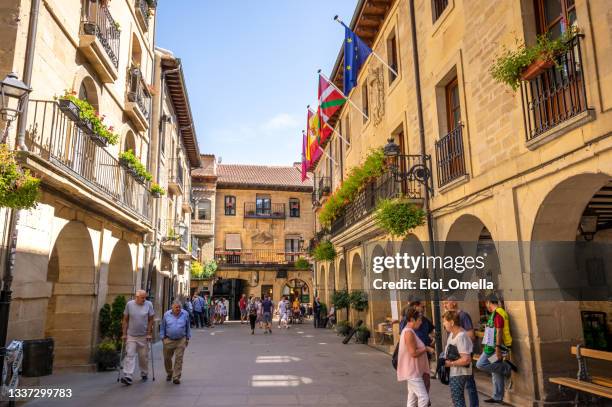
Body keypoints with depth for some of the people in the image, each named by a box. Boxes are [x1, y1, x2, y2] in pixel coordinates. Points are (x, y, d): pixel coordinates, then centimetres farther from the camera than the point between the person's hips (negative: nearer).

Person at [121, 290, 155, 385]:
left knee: (144, 356, 9)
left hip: (144, 336, 0)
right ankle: (127, 377, -6)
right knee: (129, 355, -6)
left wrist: (149, 333, -4)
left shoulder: (149, 304, -4)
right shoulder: (129, 304, -2)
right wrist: (124, 334, 0)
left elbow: (151, 320, 0)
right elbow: (125, 320, 3)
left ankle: (144, 374, 25)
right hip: (131, 336, 0)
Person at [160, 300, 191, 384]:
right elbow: (162, 327, 8)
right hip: (168, 340, 1)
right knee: (167, 358, 11)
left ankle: (176, 377, 6)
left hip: (181, 341, -1)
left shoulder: (185, 314, 0)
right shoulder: (166, 314, -1)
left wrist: (187, 338, 10)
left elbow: (188, 327, 10)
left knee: (179, 359, -3)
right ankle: (169, 373, 36)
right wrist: (163, 337, 4)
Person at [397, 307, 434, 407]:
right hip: (412, 371, -10)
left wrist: (425, 348, 11)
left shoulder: (409, 331, 13)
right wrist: (426, 348, -12)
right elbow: (413, 353, -23)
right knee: (424, 397, -8)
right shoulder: (408, 332, -20)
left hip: (413, 371, 10)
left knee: (413, 399, 14)